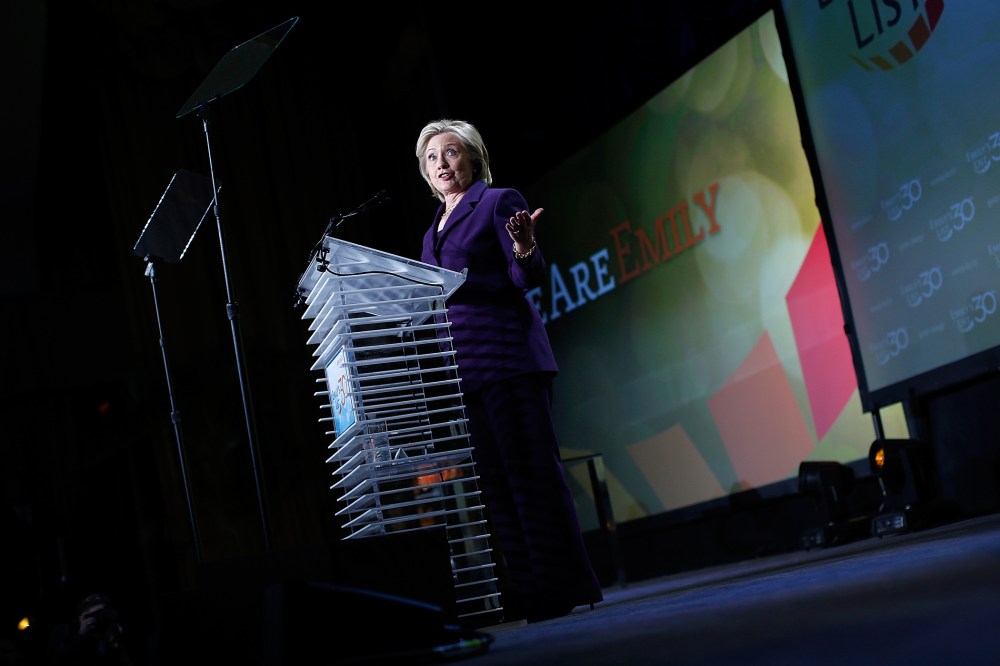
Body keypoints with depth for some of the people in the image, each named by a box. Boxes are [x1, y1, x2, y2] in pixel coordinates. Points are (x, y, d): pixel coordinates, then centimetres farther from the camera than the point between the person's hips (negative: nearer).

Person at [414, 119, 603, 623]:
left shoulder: (499, 202, 2)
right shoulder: (434, 231, 22)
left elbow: (527, 278, -8)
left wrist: (523, 248, -27)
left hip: (506, 357, -7)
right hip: (459, 368, 7)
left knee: (531, 470, -8)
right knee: (493, 480, 4)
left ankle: (563, 587, -4)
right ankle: (523, 595, 7)